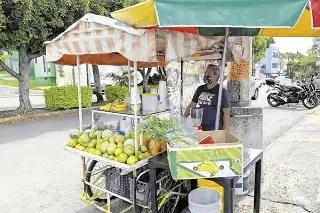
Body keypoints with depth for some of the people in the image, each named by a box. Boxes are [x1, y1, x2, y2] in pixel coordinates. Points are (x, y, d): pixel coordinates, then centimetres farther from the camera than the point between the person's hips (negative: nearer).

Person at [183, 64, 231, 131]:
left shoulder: (222, 91, -9)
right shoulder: (200, 89, 8)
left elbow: (226, 113, -10)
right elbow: (191, 106, 15)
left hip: (215, 130, -5)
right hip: (201, 128, 5)